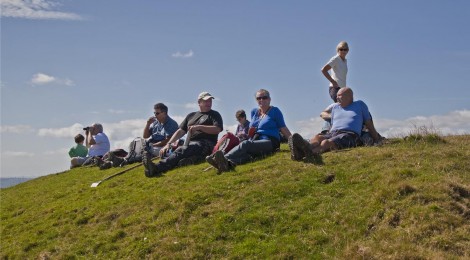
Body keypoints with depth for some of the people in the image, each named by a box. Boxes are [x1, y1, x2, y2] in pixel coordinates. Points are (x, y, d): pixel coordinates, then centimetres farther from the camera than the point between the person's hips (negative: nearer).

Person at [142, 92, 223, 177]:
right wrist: (168, 144, 9)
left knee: (181, 150, -33)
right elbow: (180, 131, 23)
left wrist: (199, 127, -14)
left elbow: (217, 129, -3)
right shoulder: (191, 115, 29)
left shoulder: (214, 114, 16)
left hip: (205, 144, -5)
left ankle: (157, 168, -56)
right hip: (189, 144, 5)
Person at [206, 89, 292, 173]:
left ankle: (225, 159, -59)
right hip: (254, 142, 4)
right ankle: (229, 163, -67)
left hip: (270, 142, -4)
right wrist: (251, 131, 13)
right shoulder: (254, 111, 23)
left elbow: (283, 128, 6)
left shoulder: (275, 111, 9)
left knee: (246, 144, -35)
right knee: (246, 153, -34)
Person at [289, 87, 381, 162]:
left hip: (348, 135, -3)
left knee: (327, 142, -37)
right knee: (317, 137, -34)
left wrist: (378, 142, 19)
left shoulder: (360, 105, 21)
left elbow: (370, 126, 21)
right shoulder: (335, 107, 31)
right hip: (332, 133, 3)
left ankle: (310, 152, -68)